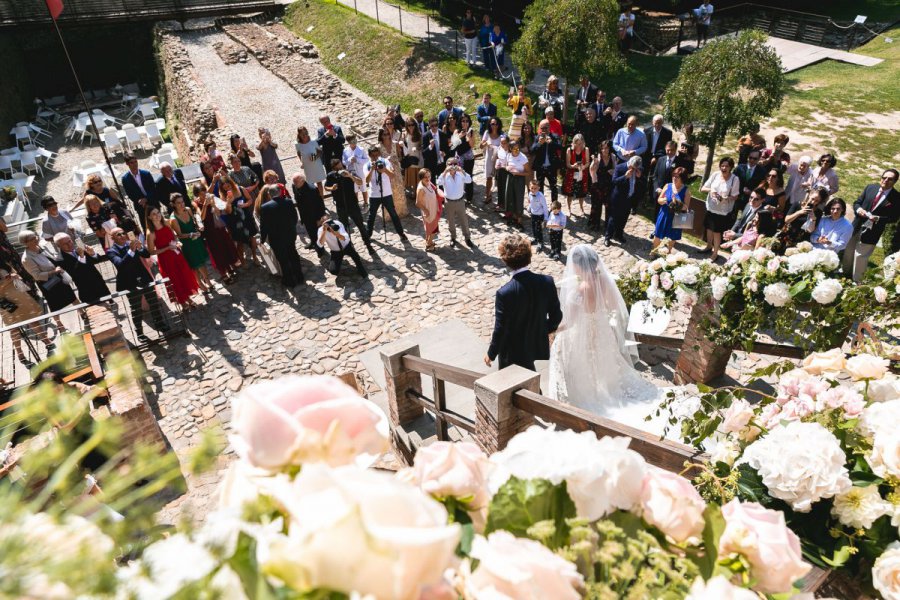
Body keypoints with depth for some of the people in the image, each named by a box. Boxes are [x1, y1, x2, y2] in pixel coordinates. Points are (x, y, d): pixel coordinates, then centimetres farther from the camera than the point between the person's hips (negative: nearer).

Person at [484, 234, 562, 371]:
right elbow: (556, 316, -5)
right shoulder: (547, 282, -16)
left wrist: (491, 354, -3)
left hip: (512, 353, -4)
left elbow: (500, 329, -20)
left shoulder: (505, 293, -29)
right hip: (537, 345, 4)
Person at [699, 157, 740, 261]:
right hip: (710, 208, 4)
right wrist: (710, 190, -23)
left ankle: (715, 253, 21)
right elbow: (702, 188, -3)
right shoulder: (715, 175, -6)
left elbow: (735, 197, -12)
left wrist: (725, 199, -30)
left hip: (723, 211, -4)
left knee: (717, 231, 5)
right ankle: (709, 247, 44)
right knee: (709, 228, 21)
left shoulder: (734, 179, -16)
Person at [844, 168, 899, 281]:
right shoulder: (870, 187, -1)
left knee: (860, 256, 3)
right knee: (848, 252, 17)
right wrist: (858, 209, -17)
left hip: (871, 232, -4)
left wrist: (878, 219, -24)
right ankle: (845, 275, 37)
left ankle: (856, 281, 18)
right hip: (856, 227, 4)